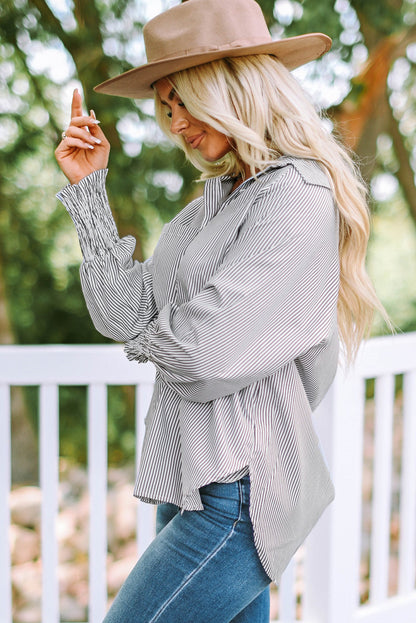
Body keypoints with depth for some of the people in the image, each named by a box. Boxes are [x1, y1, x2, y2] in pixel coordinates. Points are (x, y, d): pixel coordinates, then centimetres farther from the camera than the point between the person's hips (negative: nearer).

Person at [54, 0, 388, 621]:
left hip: (236, 493, -8)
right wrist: (88, 186, 5)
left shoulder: (297, 197, -14)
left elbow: (204, 351, -19)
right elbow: (124, 315, 7)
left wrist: (150, 338, 3)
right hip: (191, 481, 8)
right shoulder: (216, 199, 12)